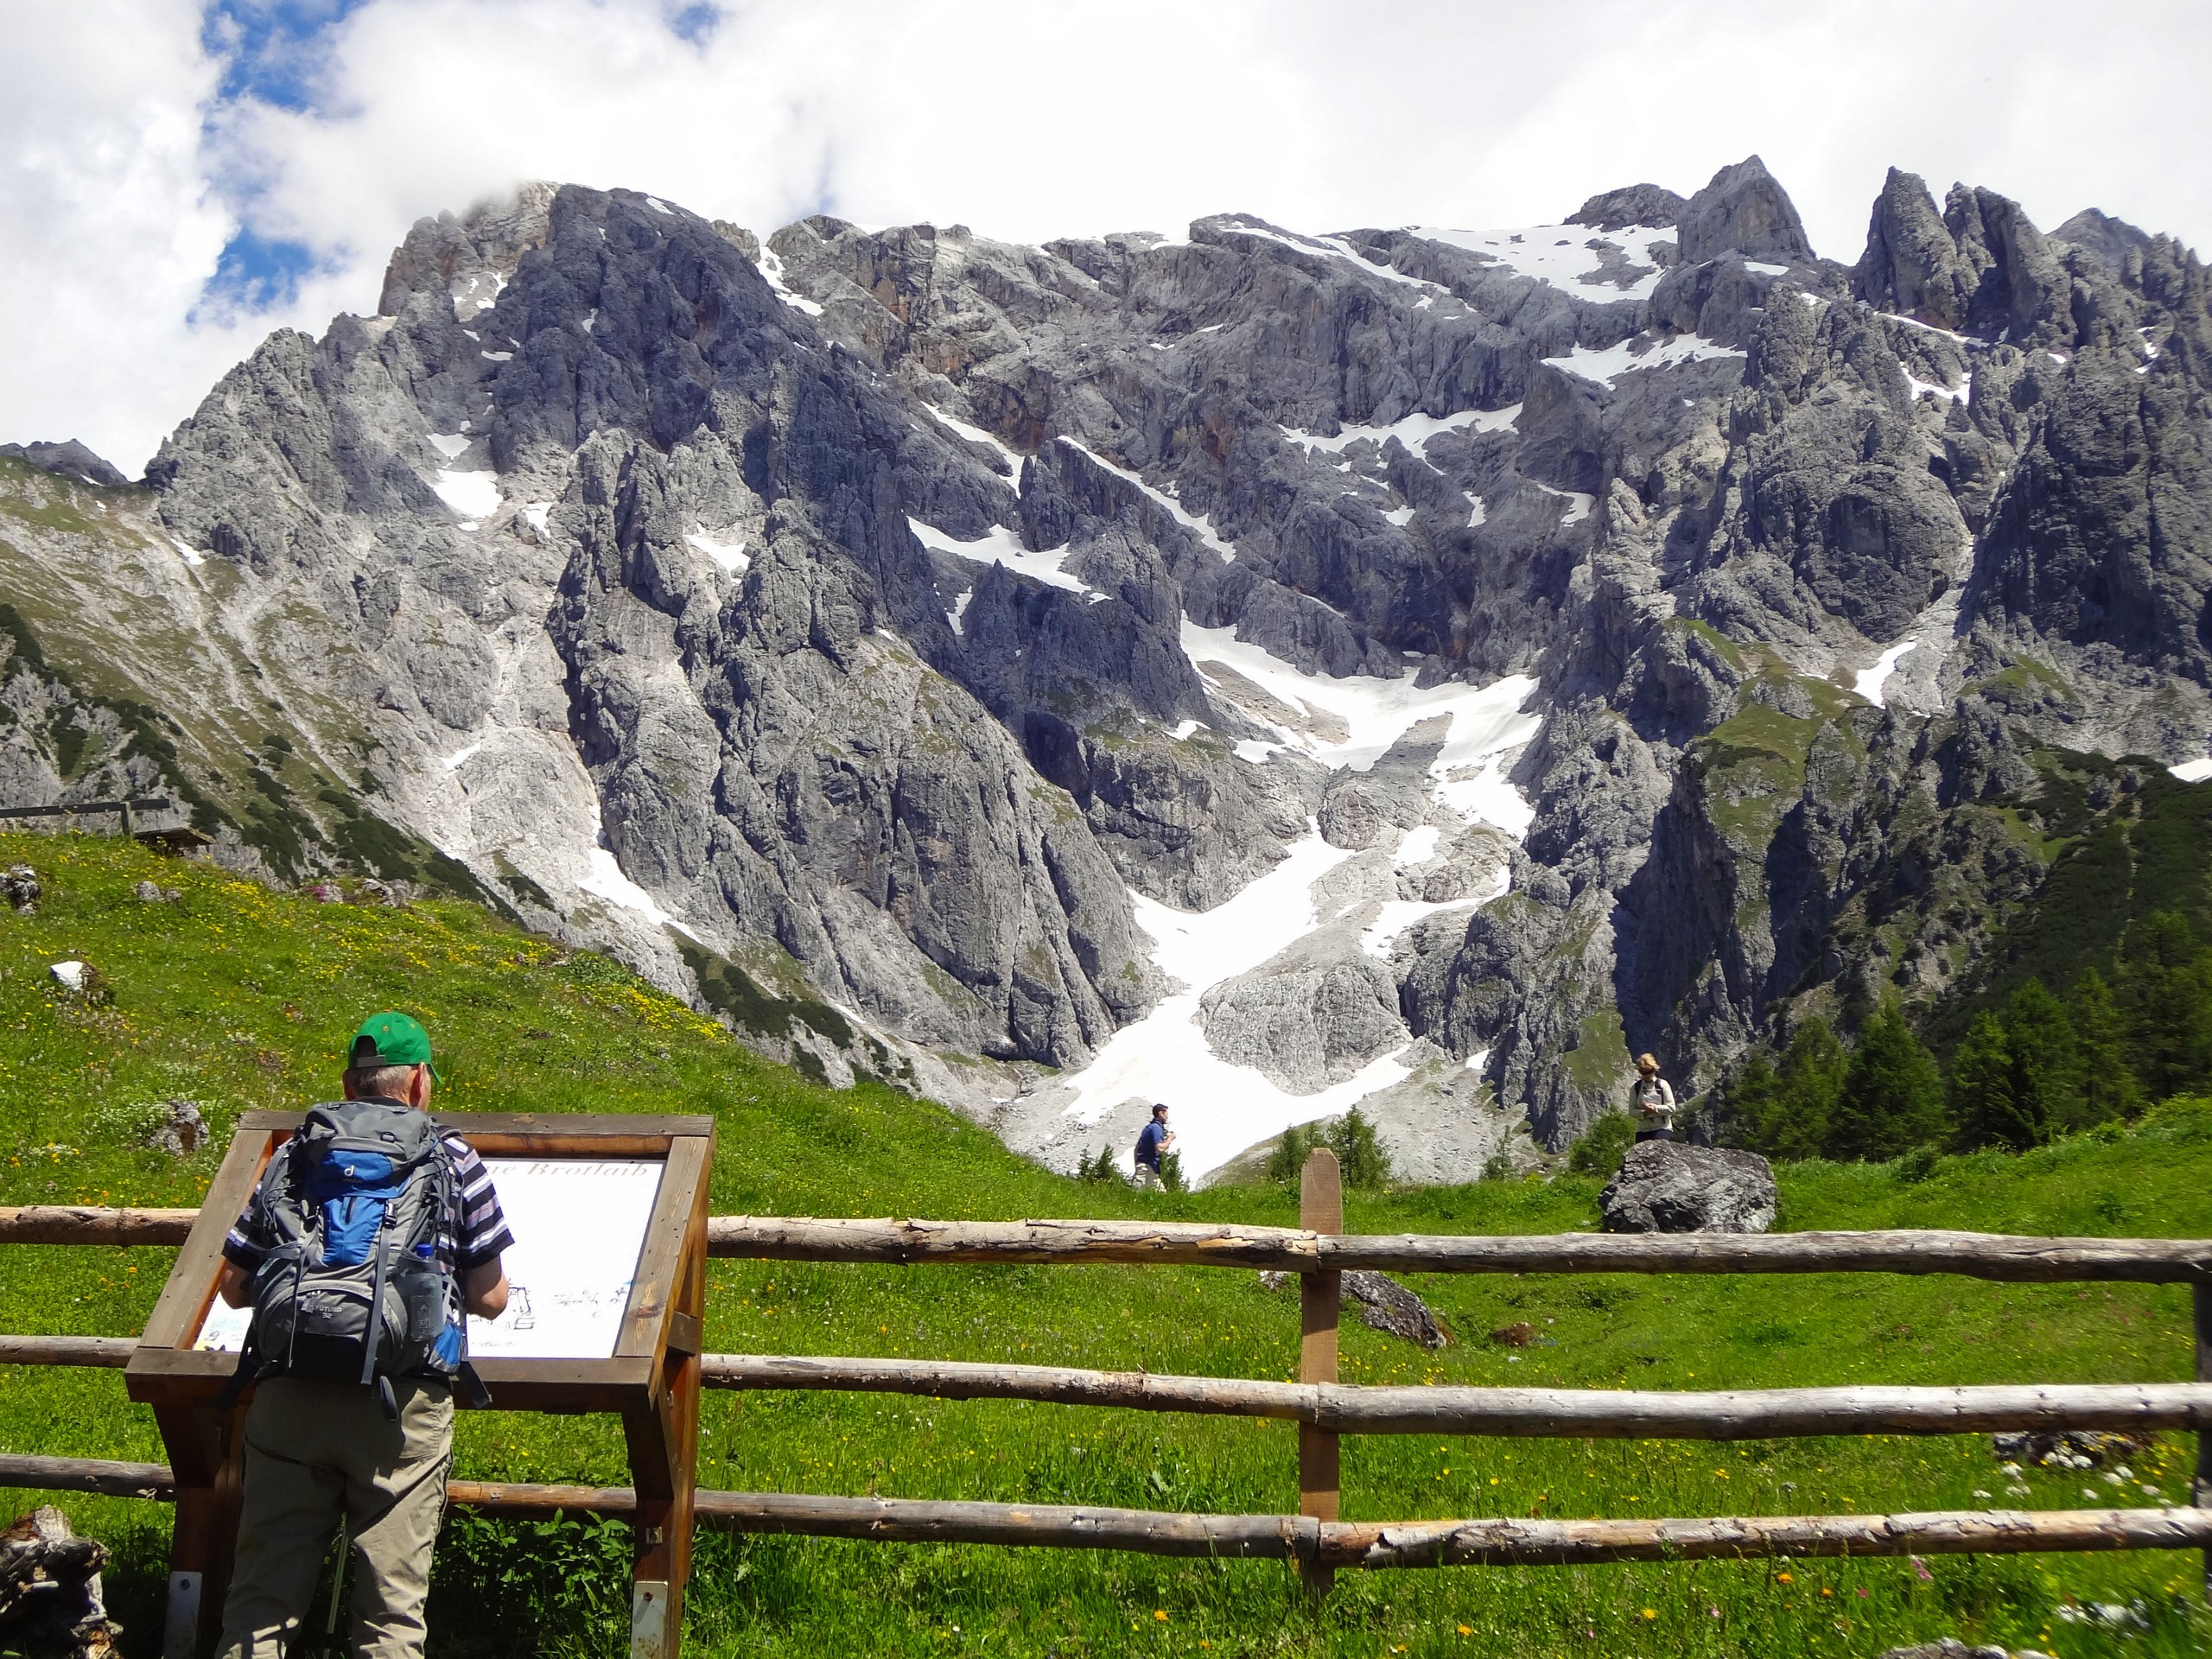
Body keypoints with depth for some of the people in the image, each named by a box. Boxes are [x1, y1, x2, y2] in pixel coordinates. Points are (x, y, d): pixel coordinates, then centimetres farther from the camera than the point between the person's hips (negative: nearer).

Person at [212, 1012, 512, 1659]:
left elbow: (235, 1287, 13)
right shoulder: (454, 1159, 6)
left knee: (262, 1597, 10)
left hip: (291, 1394, 2)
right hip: (403, 1404, -2)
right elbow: (489, 1298, 4)